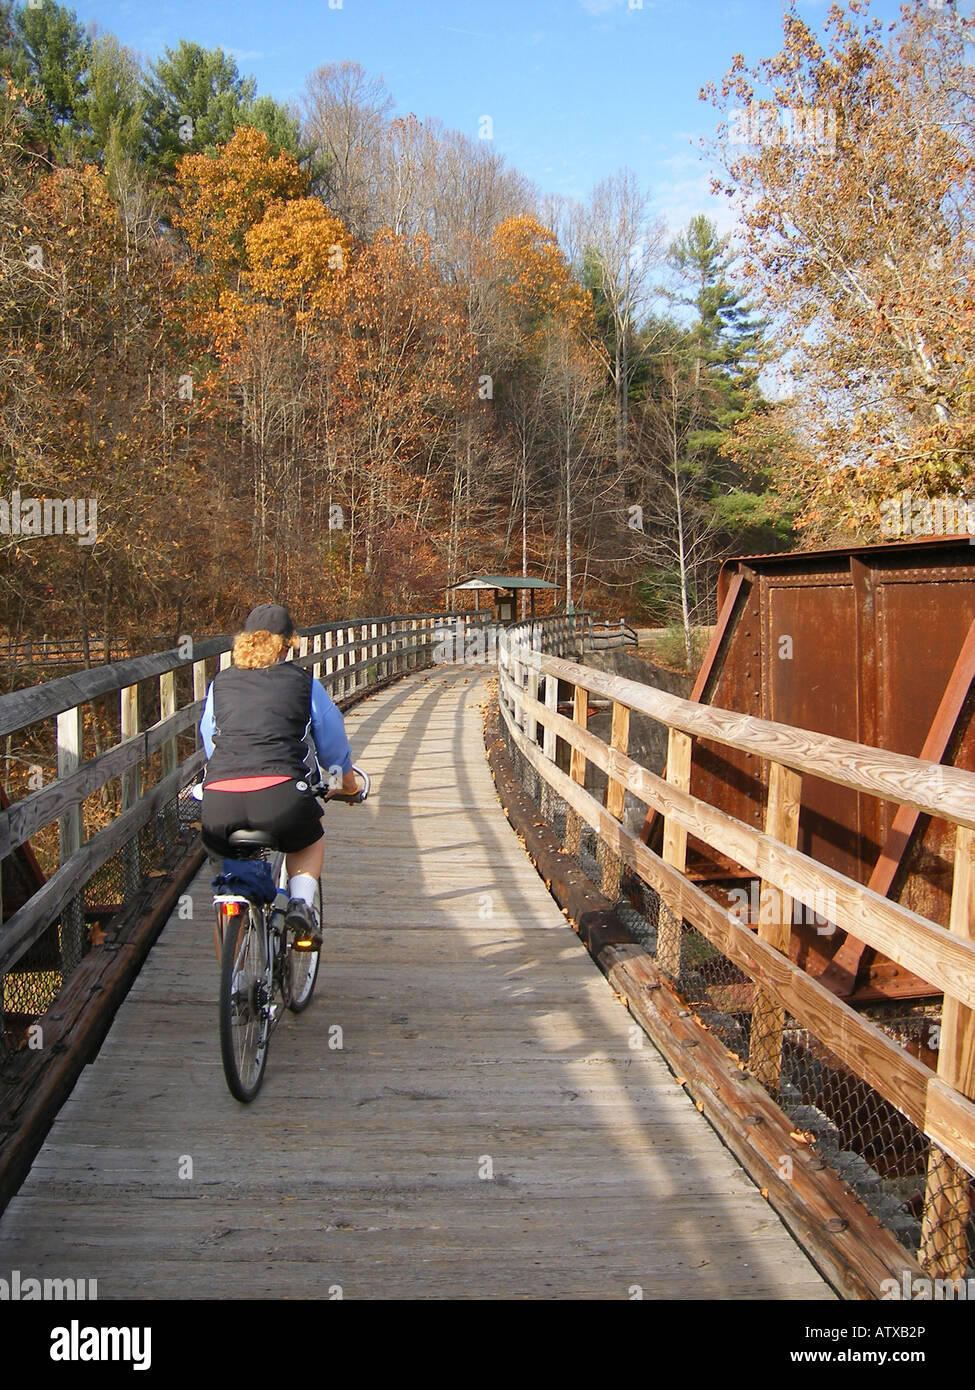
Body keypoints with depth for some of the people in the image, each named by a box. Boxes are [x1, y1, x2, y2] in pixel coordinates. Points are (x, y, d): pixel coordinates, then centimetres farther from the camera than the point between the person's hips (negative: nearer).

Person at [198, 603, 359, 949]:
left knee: (232, 856, 34)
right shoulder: (304, 682, 16)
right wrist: (348, 783, 46)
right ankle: (301, 903, 9)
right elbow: (333, 744, 26)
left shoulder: (219, 684, 21)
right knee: (310, 838, 31)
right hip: (280, 797, -2)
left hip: (219, 802, 2)